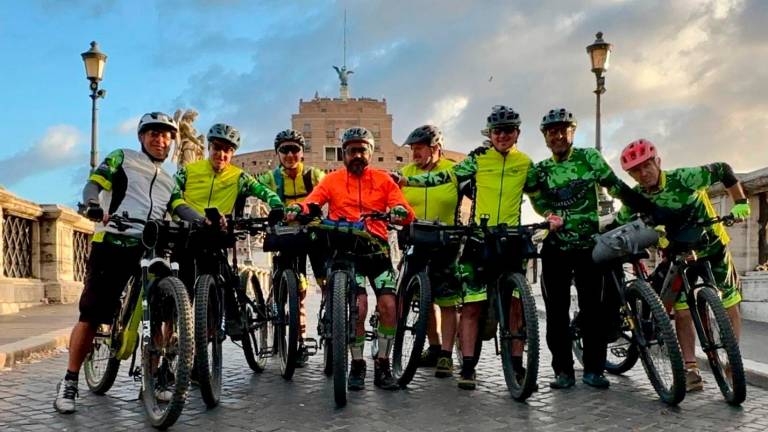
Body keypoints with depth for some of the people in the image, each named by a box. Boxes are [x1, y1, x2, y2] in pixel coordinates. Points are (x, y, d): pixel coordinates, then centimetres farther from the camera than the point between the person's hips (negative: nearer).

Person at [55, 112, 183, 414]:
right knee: (92, 316, -5)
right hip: (113, 244, -4)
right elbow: (94, 183, 0)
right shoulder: (123, 158, 12)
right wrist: (93, 207, -22)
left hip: (151, 249, 4)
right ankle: (69, 382, 7)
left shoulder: (169, 180, 26)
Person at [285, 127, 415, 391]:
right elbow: (311, 203, -8)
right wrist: (297, 208, -31)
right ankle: (357, 366, 3)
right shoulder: (333, 180, 8)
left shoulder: (383, 180, 9)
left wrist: (400, 211, -26)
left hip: (376, 248, 2)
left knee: (388, 305, -12)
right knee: (359, 306, -16)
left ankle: (382, 366, 5)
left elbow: (407, 213, -2)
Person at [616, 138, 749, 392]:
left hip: (712, 246, -2)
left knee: (729, 303, 4)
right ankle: (691, 372, -5)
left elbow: (723, 170, -15)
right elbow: (619, 224, -3)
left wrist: (740, 203, -18)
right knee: (681, 311, -7)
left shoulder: (684, 178, -26)